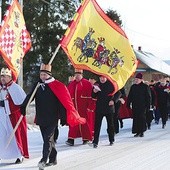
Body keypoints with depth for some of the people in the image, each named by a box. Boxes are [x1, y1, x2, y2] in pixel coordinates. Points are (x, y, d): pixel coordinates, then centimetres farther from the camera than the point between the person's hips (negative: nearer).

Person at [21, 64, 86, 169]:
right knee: (48, 139, 13)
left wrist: (63, 117, -13)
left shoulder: (56, 86, -7)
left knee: (48, 138, -11)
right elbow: (30, 97, 6)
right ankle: (53, 160, 24)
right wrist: (23, 106, -11)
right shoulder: (38, 85, 8)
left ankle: (44, 160, -13)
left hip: (52, 118, -6)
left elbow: (63, 101, -9)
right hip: (41, 118, 6)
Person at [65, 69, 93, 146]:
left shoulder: (87, 83, -2)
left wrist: (89, 106, -12)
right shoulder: (71, 84, 13)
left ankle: (86, 138, 16)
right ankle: (71, 139, -6)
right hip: (74, 106, 4)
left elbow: (90, 95, -7)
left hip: (83, 108, -4)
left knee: (84, 122, 3)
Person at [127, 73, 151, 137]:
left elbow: (148, 97, -1)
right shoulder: (133, 87, 11)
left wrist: (148, 105, -7)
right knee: (135, 119, 1)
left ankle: (142, 132, 5)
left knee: (142, 118, -4)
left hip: (142, 106, -4)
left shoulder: (145, 87, -2)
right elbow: (129, 96, 15)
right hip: (135, 106, 4)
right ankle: (137, 132, 7)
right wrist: (128, 104, 8)